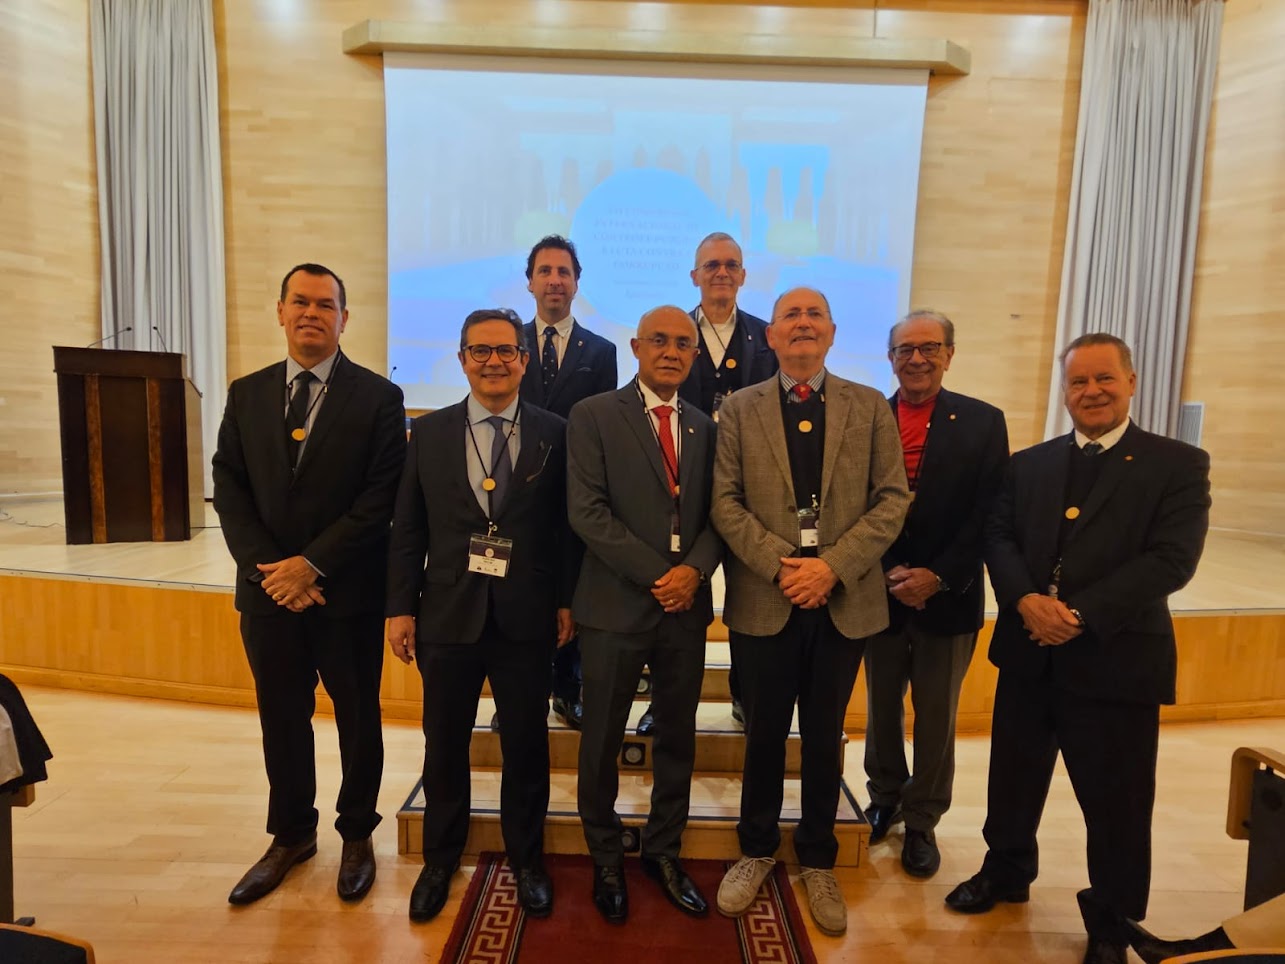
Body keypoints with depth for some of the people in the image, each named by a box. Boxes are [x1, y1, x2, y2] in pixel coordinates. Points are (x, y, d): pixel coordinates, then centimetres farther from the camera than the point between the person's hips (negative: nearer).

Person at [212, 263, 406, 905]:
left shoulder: (378, 397, -5)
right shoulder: (246, 394, 8)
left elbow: (383, 497, -11)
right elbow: (228, 490, 4)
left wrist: (313, 564, -15)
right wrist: (268, 569, -9)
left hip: (348, 591, -3)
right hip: (268, 589, 4)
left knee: (358, 718, 11)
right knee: (282, 719, 16)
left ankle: (358, 835, 32)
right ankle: (291, 835, 37)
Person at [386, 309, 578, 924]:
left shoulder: (554, 434, -1)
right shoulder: (428, 432, 3)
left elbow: (566, 525, 0)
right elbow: (408, 529, 3)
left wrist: (565, 601, -2)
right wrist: (400, 607, 0)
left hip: (526, 618, -1)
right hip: (448, 614, 1)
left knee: (526, 745, 12)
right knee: (444, 745, 16)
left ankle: (527, 860, 35)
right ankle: (440, 860, 39)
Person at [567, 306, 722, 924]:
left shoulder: (703, 427, 11)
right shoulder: (594, 416, -3)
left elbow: (716, 514, 8)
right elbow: (587, 511, -12)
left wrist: (695, 569, -11)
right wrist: (655, 576, -15)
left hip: (687, 605, 4)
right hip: (617, 604, -4)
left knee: (677, 738, 15)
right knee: (602, 742, 10)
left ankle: (663, 852, 36)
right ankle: (606, 861, 33)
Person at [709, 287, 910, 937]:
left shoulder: (871, 407, 4)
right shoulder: (739, 409, 2)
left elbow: (893, 499, -3)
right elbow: (724, 501, -4)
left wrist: (833, 566, -15)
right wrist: (780, 566, -16)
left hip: (845, 599, 1)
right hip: (763, 600, 0)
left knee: (825, 737, 15)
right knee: (764, 733, 14)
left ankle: (818, 861, 36)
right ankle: (756, 850, 36)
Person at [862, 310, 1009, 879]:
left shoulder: (983, 422, -2)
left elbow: (987, 515, -7)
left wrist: (936, 575, -15)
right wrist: (888, 573, -12)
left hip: (948, 597, -1)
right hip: (880, 594, 1)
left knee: (936, 719, 12)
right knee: (881, 710, 16)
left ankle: (921, 822, 31)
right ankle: (884, 799, 39)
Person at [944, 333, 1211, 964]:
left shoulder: (1178, 465, -3)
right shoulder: (1028, 465, 9)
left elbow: (1172, 559, -14)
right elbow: (998, 537, 1)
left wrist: (1081, 614, -21)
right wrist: (1026, 599, -18)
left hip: (1116, 659, -3)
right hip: (1028, 654, 4)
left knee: (1116, 803, 11)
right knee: (1014, 779, 18)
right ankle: (1006, 871, 43)